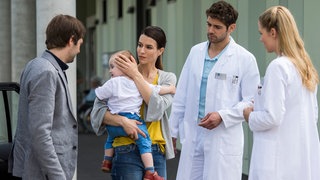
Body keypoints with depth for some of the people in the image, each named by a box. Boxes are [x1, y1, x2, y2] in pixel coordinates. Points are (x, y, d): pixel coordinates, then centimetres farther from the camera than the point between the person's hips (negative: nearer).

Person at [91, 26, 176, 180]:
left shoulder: (167, 78, 7)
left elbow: (157, 109, -11)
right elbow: (98, 111, -6)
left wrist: (136, 75, -10)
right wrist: (122, 120, -24)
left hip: (156, 153, 3)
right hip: (128, 152, -3)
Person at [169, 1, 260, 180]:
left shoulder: (245, 59, -3)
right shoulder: (196, 52, 11)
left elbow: (251, 101, -4)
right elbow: (182, 96, 14)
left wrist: (222, 116, -16)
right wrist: (173, 131, 14)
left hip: (224, 141, -4)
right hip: (192, 137, 4)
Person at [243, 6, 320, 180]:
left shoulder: (278, 66, -14)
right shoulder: (305, 66, 11)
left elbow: (272, 118, -20)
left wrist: (250, 116, 0)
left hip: (280, 160, -8)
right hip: (305, 157, 8)